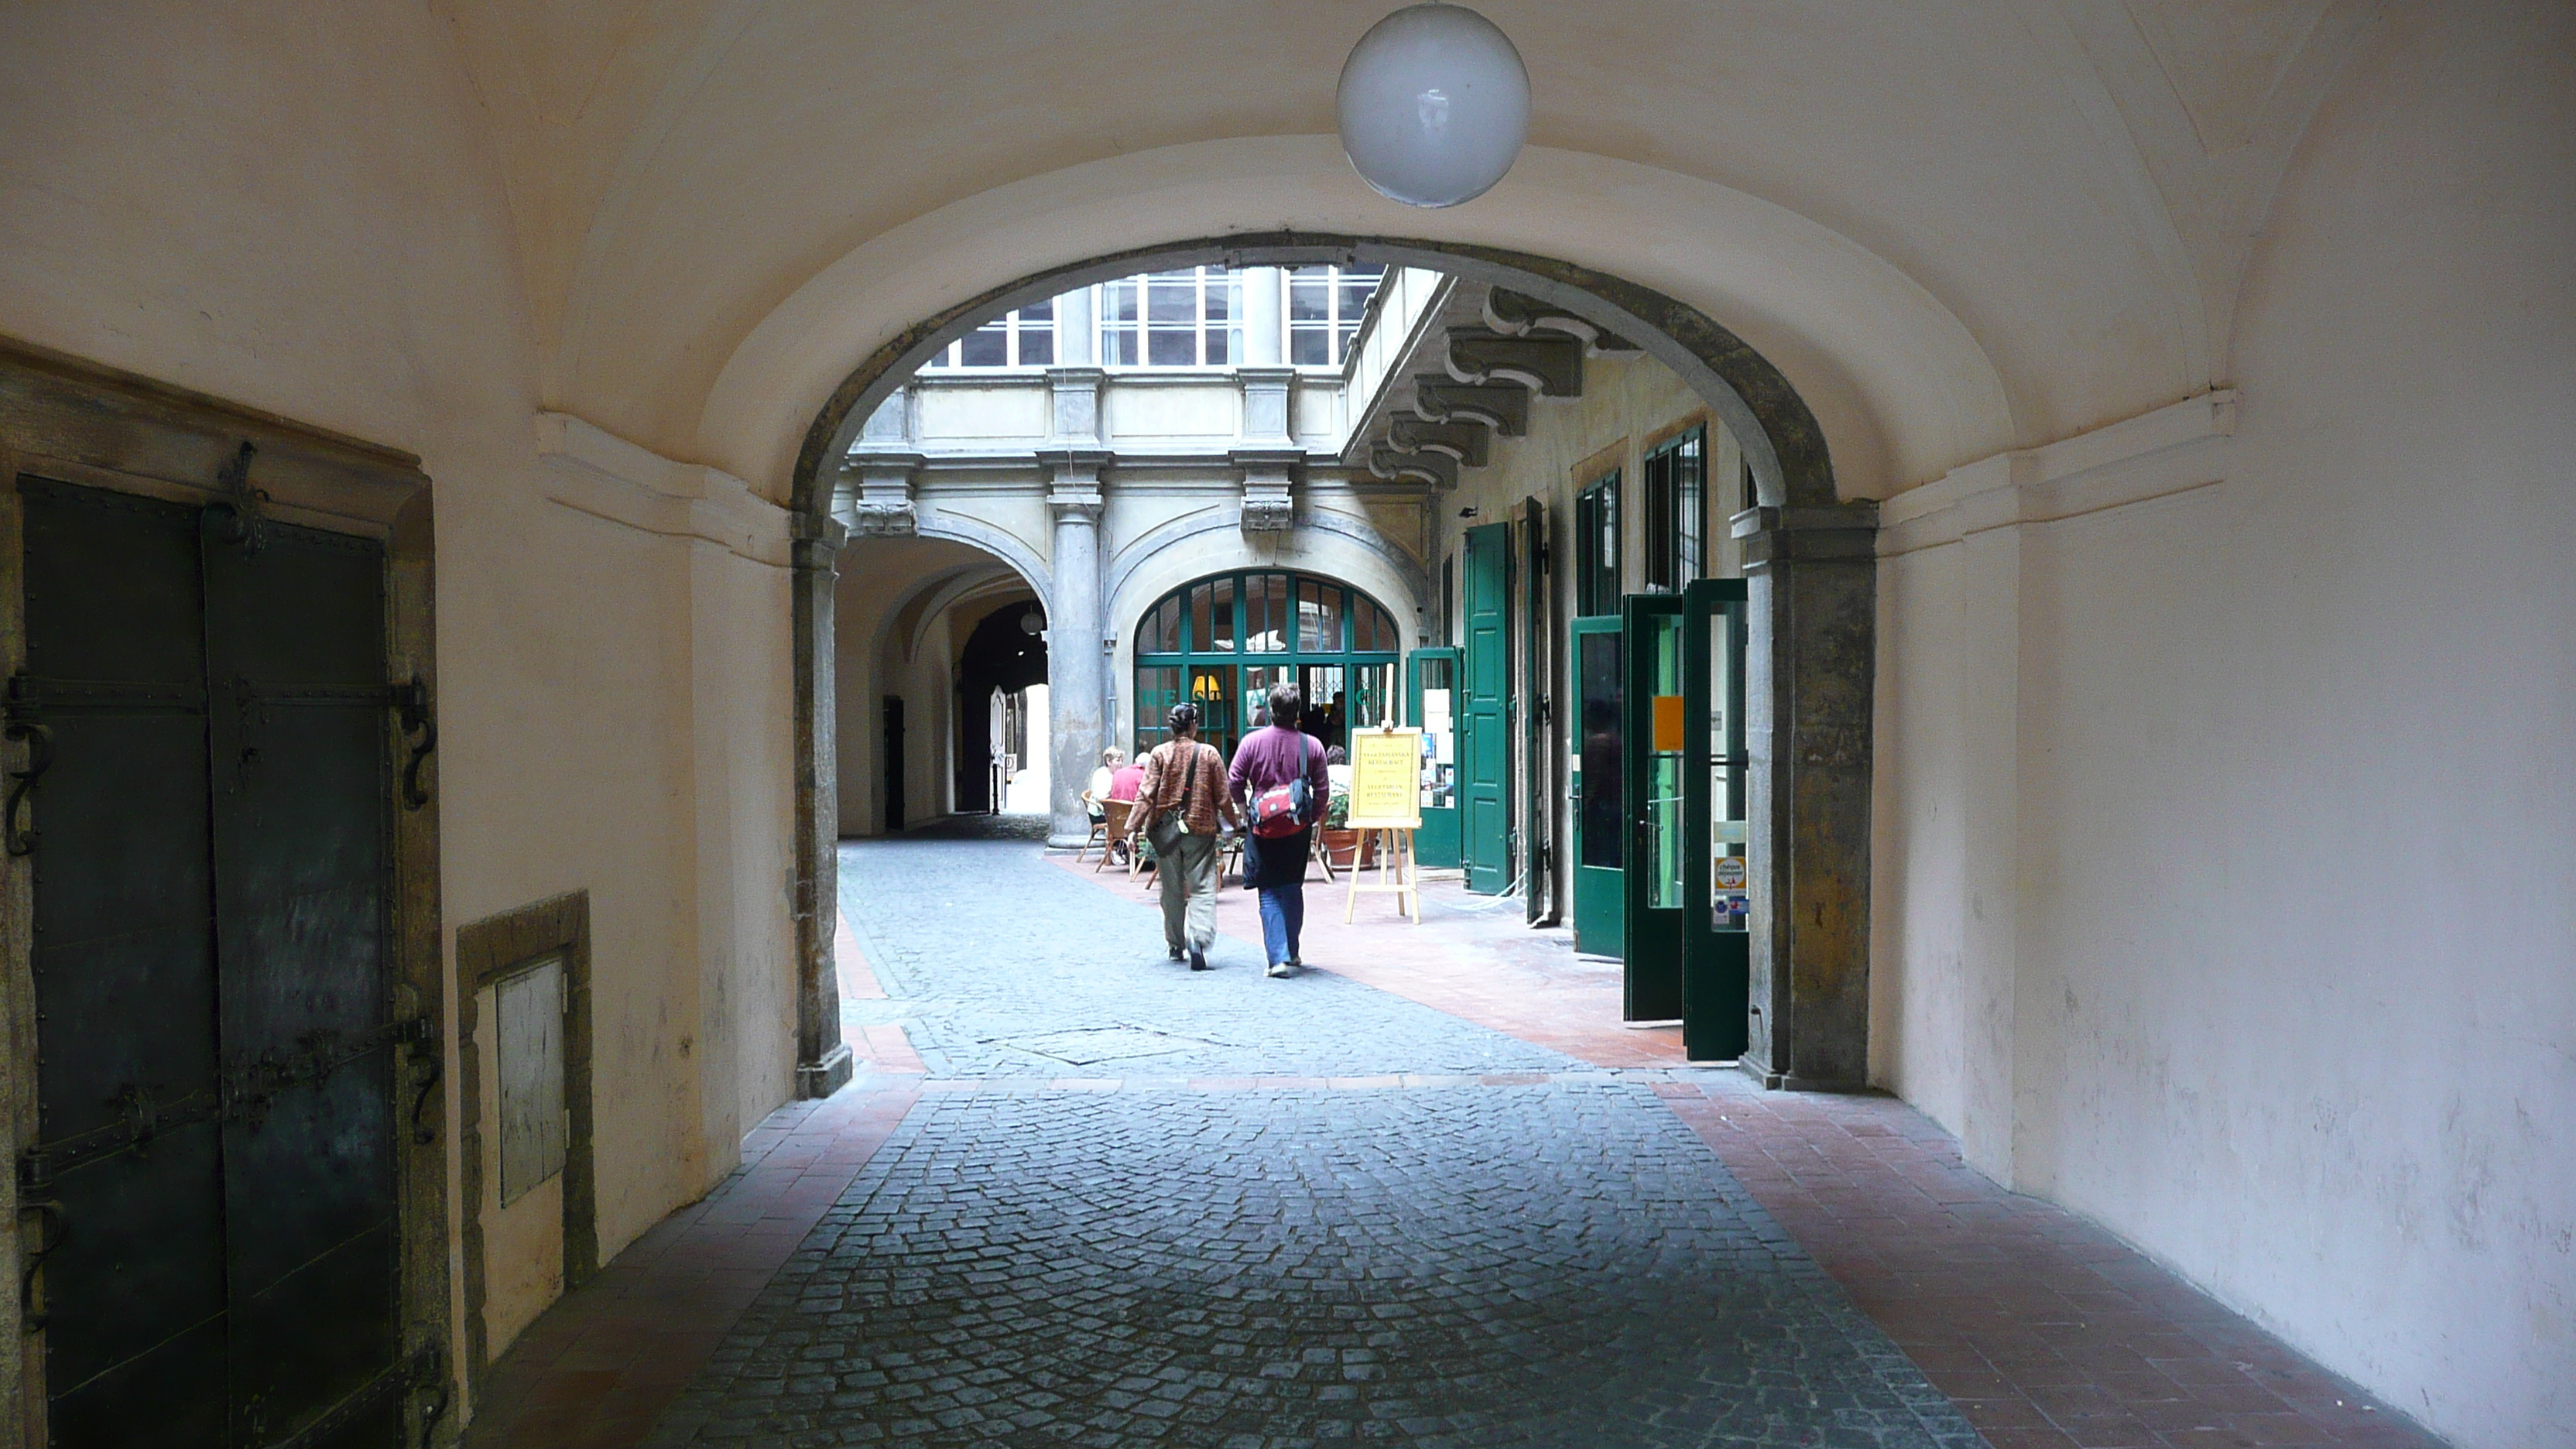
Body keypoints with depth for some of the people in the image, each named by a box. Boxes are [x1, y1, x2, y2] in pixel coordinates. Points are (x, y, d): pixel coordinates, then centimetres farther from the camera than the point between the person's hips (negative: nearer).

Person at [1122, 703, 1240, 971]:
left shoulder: (1159, 753, -3)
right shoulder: (1209, 754, -3)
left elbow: (1146, 794, -8)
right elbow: (1223, 797, 2)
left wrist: (1133, 827, -5)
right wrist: (1235, 821, 18)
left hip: (1165, 830, 2)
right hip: (1200, 829, -2)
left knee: (1172, 889, 14)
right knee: (1202, 888, -2)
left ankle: (1176, 944, 24)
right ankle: (1198, 937, -24)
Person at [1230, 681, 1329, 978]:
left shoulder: (1252, 742, -6)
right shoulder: (1312, 745, -4)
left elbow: (1234, 783, -4)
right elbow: (1323, 790, 0)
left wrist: (1247, 807, 14)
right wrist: (1312, 818, 16)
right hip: (1298, 828, 2)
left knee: (1269, 893, 3)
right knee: (1293, 889, 17)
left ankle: (1278, 957, -8)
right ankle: (1291, 952, 24)